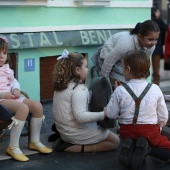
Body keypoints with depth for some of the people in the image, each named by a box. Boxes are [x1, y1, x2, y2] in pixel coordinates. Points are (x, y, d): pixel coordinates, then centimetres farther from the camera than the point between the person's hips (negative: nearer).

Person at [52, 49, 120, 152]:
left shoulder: (61, 86, 5)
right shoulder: (79, 89, -21)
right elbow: (80, 116, -29)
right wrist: (103, 114, -25)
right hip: (78, 133, -9)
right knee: (115, 141, 3)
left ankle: (65, 141, 8)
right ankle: (78, 148, -10)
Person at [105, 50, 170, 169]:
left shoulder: (120, 91, -11)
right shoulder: (155, 89, -8)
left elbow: (111, 114, -3)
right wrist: (159, 127, 22)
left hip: (126, 131, 2)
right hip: (150, 131, -2)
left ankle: (130, 147, -6)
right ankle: (146, 148, -16)